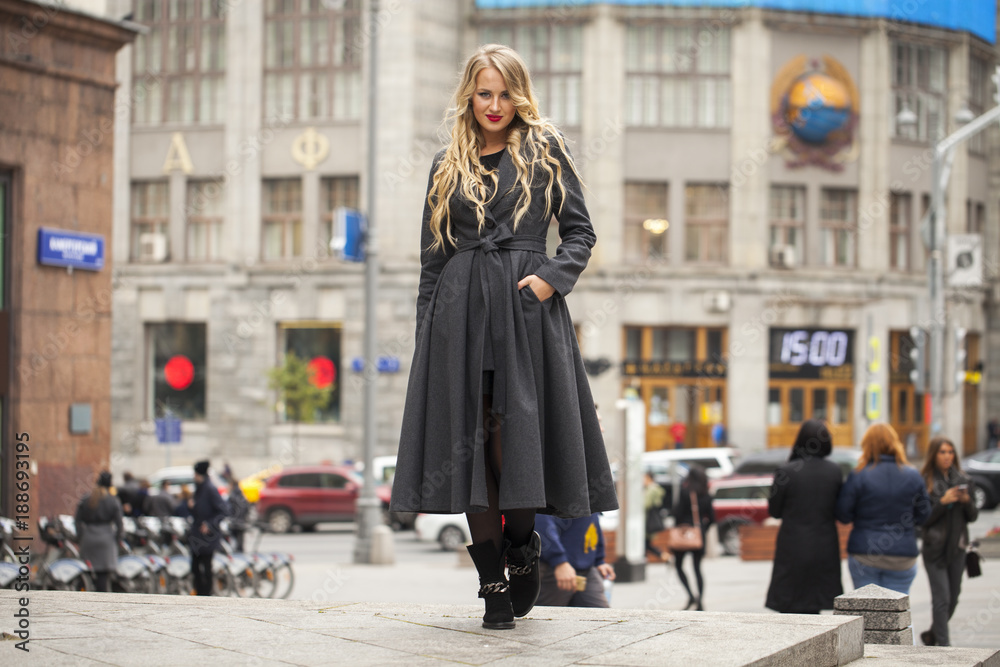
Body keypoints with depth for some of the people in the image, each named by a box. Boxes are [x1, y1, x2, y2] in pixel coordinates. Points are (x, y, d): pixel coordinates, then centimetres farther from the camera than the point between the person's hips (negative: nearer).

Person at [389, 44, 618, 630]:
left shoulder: (546, 151, 8)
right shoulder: (448, 165, 15)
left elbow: (581, 231, 7)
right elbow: (433, 257, 15)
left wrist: (552, 277, -10)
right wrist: (426, 335, 9)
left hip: (527, 310, -2)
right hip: (461, 312, 2)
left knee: (517, 439, -8)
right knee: (471, 443, -3)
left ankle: (522, 549, 16)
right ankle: (493, 583, 3)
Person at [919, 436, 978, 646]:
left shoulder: (962, 481, 9)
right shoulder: (925, 482, -6)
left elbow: (972, 517, 11)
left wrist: (967, 501, -8)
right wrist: (943, 501, -20)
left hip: (957, 548, 5)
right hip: (935, 548, -5)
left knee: (953, 598, 10)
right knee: (942, 598, -10)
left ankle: (932, 635, 30)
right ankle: (943, 644, -7)